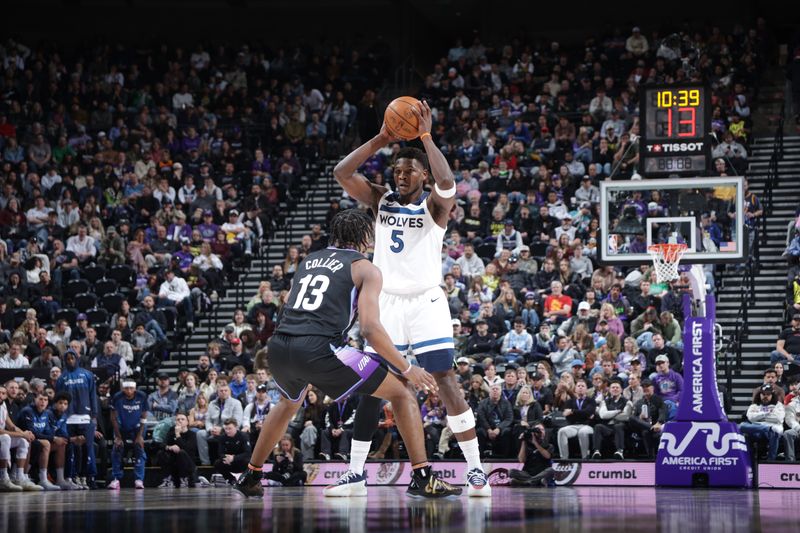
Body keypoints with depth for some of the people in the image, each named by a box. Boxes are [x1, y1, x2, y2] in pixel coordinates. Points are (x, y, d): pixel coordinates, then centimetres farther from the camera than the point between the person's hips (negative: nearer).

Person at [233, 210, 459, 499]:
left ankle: (250, 477, 42)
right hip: (318, 348, -6)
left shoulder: (308, 261, 25)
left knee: (289, 403, 40)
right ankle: (423, 479, -3)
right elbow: (370, 328, -4)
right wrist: (407, 369, 4)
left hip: (279, 346, 6)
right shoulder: (366, 269, 7)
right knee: (402, 394, 7)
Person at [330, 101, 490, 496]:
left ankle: (475, 470, -8)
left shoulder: (434, 205, -4)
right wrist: (380, 140, -16)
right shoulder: (380, 200, 6)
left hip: (425, 302, -4)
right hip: (386, 302, 4)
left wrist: (425, 136, -25)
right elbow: (342, 173, -8)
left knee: (446, 381, -11)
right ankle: (355, 473, 10)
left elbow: (446, 182, -28)